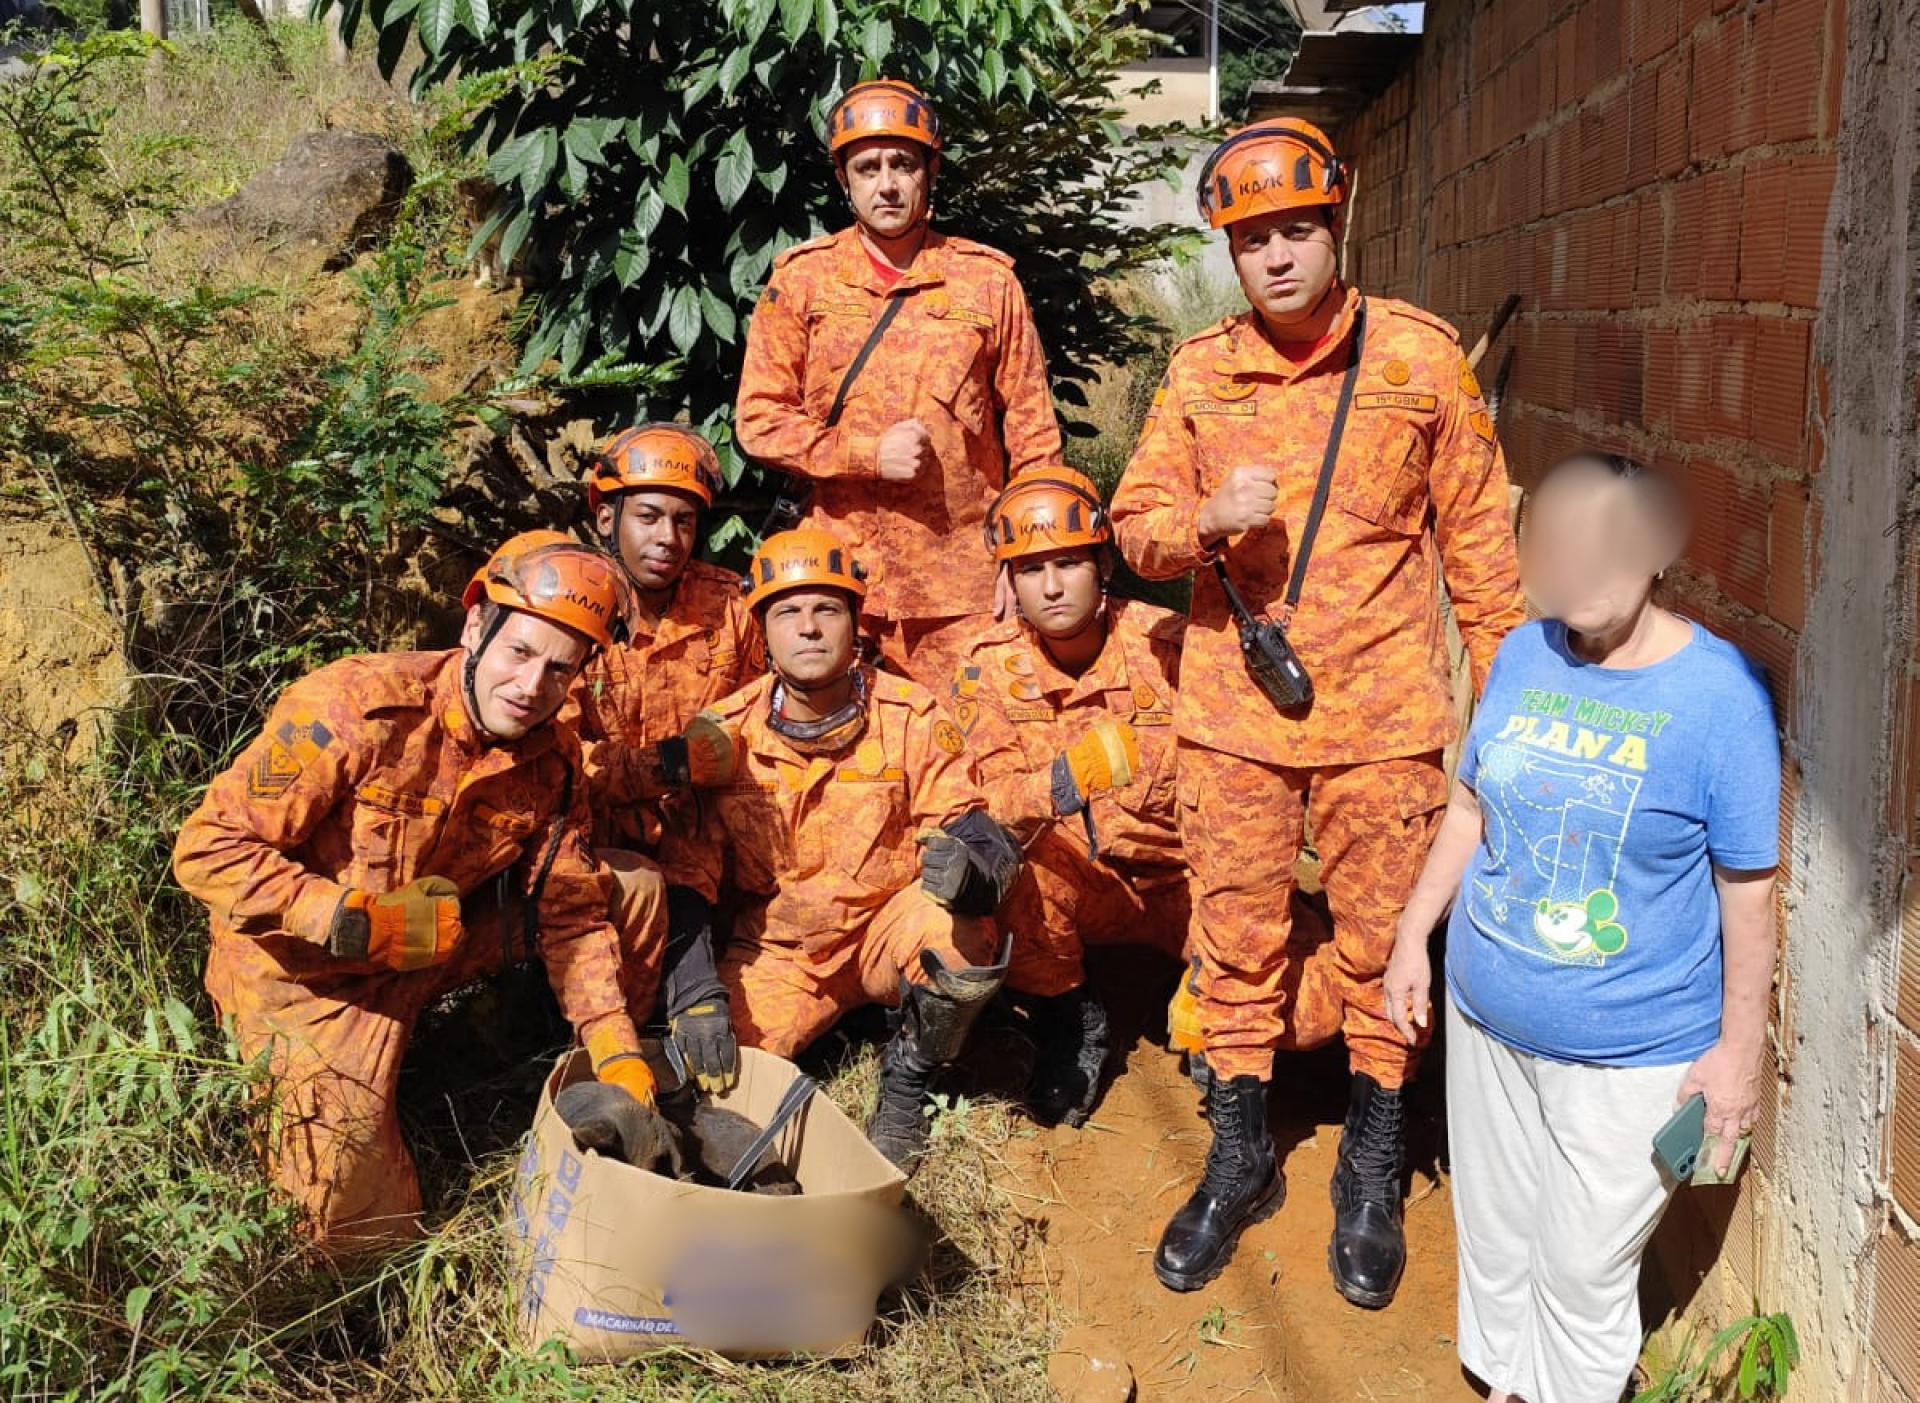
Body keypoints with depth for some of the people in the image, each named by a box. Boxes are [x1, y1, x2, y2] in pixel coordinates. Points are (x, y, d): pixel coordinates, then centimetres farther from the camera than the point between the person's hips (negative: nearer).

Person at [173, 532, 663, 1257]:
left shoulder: (552, 762, -9)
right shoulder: (356, 710, -28)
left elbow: (572, 918, -6)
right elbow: (207, 849, -25)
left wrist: (619, 1061, -17)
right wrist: (356, 920, -34)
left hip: (439, 944, 5)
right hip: (305, 970, -5)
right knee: (363, 1227, -4)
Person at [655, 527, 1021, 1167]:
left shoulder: (912, 717, -12)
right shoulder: (726, 733, -10)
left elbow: (970, 828, -14)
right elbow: (687, 874, -10)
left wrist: (968, 864, -40)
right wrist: (698, 995, -25)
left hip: (890, 933, -1)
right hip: (777, 949, 1)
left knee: (961, 936, -34)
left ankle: (907, 1079, -5)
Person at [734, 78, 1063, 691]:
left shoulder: (987, 280, 6)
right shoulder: (802, 279, 5)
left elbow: (1033, 435, 7)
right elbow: (759, 418, 2)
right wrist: (871, 454, -11)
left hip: (964, 582, 0)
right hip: (838, 575, 0)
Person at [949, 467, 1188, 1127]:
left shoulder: (1167, 641, -14)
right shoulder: (988, 664, -10)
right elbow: (997, 801, -19)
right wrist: (1064, 780, -41)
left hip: (1180, 874, -1)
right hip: (1072, 879, 1)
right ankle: (1066, 1020, -6)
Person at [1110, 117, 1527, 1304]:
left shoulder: (1421, 356, -1)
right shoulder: (1201, 371, 4)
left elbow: (1477, 534, 4)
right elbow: (1136, 524, 5)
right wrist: (1205, 520, -16)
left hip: (1380, 712, -2)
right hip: (1232, 705, 2)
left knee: (1383, 938, 6)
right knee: (1238, 932, 10)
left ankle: (1374, 1171, 25)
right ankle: (1242, 1153, 29)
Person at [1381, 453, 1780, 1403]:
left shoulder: (1720, 696, -17)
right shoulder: (1524, 654, -2)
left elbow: (1749, 888, -12)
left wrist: (1740, 1050, -9)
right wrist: (1414, 934, 10)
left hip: (1627, 1056, -5)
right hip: (1486, 1018, 5)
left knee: (1582, 1271, 8)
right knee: (1494, 1235, 21)